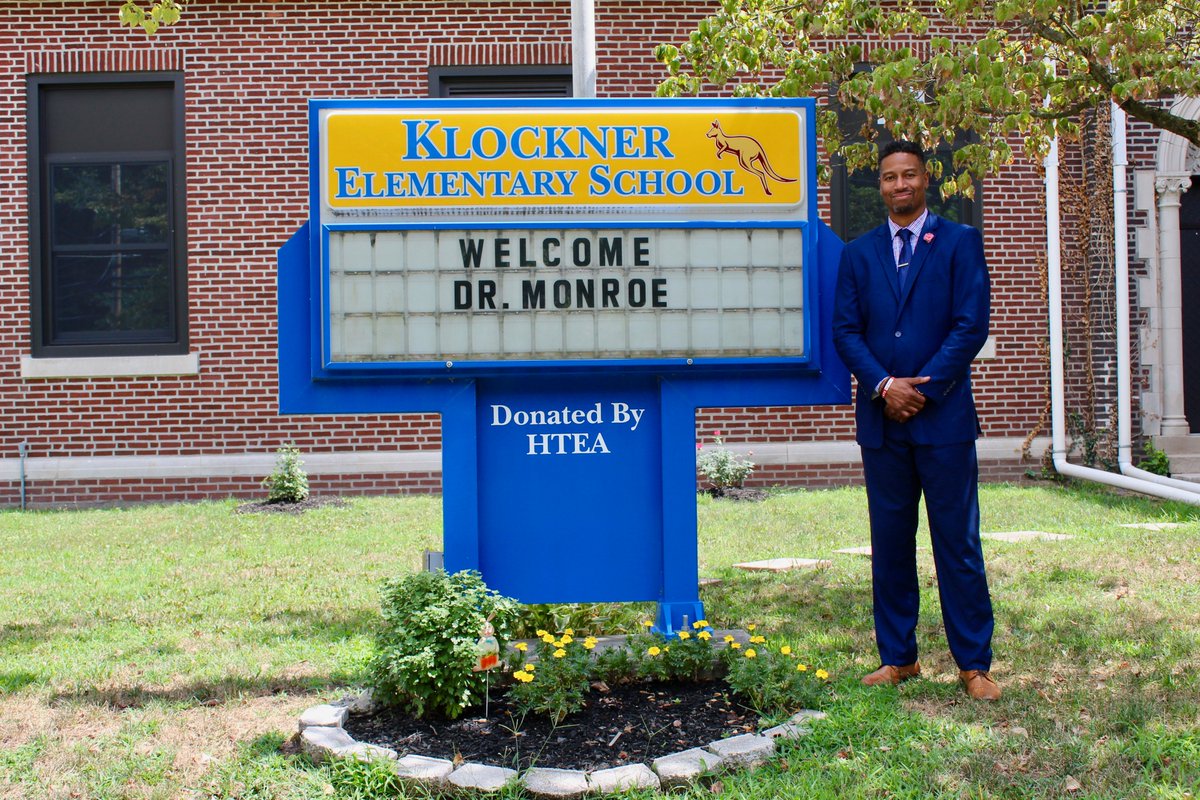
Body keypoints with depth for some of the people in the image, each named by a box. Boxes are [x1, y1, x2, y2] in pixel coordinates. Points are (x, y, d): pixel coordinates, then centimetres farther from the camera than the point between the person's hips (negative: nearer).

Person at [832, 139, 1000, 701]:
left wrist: (922, 387, -11)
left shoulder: (960, 243, 4)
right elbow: (845, 331, 5)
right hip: (881, 421, 3)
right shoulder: (859, 253, 13)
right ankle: (897, 658, 18)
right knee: (889, 543, 8)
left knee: (958, 543, 0)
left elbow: (971, 326, -4)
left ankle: (973, 664, 9)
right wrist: (885, 386, -9)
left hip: (943, 417, -3)